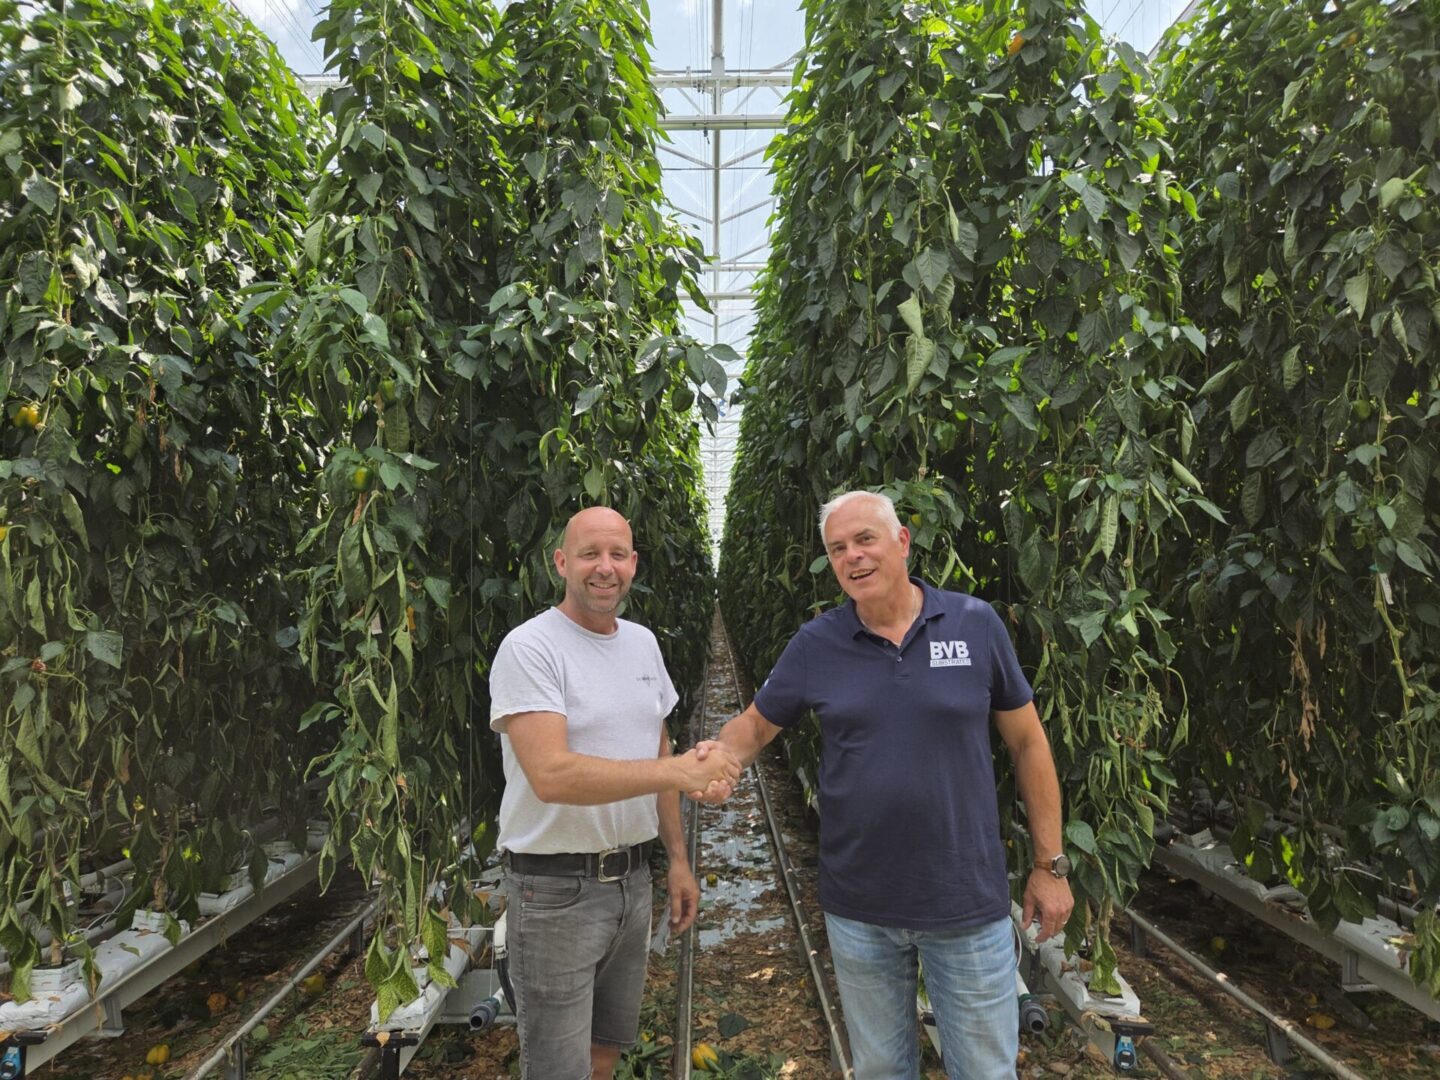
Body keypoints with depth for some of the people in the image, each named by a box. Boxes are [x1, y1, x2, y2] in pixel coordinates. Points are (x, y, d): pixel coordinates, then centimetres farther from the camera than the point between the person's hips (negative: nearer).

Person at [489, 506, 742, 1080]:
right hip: (555, 888, -7)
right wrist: (678, 771, -27)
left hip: (632, 877, 7)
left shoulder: (643, 643, 7)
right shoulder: (528, 648, -17)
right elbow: (552, 776, -28)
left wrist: (677, 859, 14)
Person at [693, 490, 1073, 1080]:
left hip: (969, 903, -1)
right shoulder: (815, 644, -5)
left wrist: (1051, 865, 2)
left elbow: (1027, 742, 0)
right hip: (858, 909, 1)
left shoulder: (976, 624, -7)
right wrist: (721, 754, -19)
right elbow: (755, 723, 4)